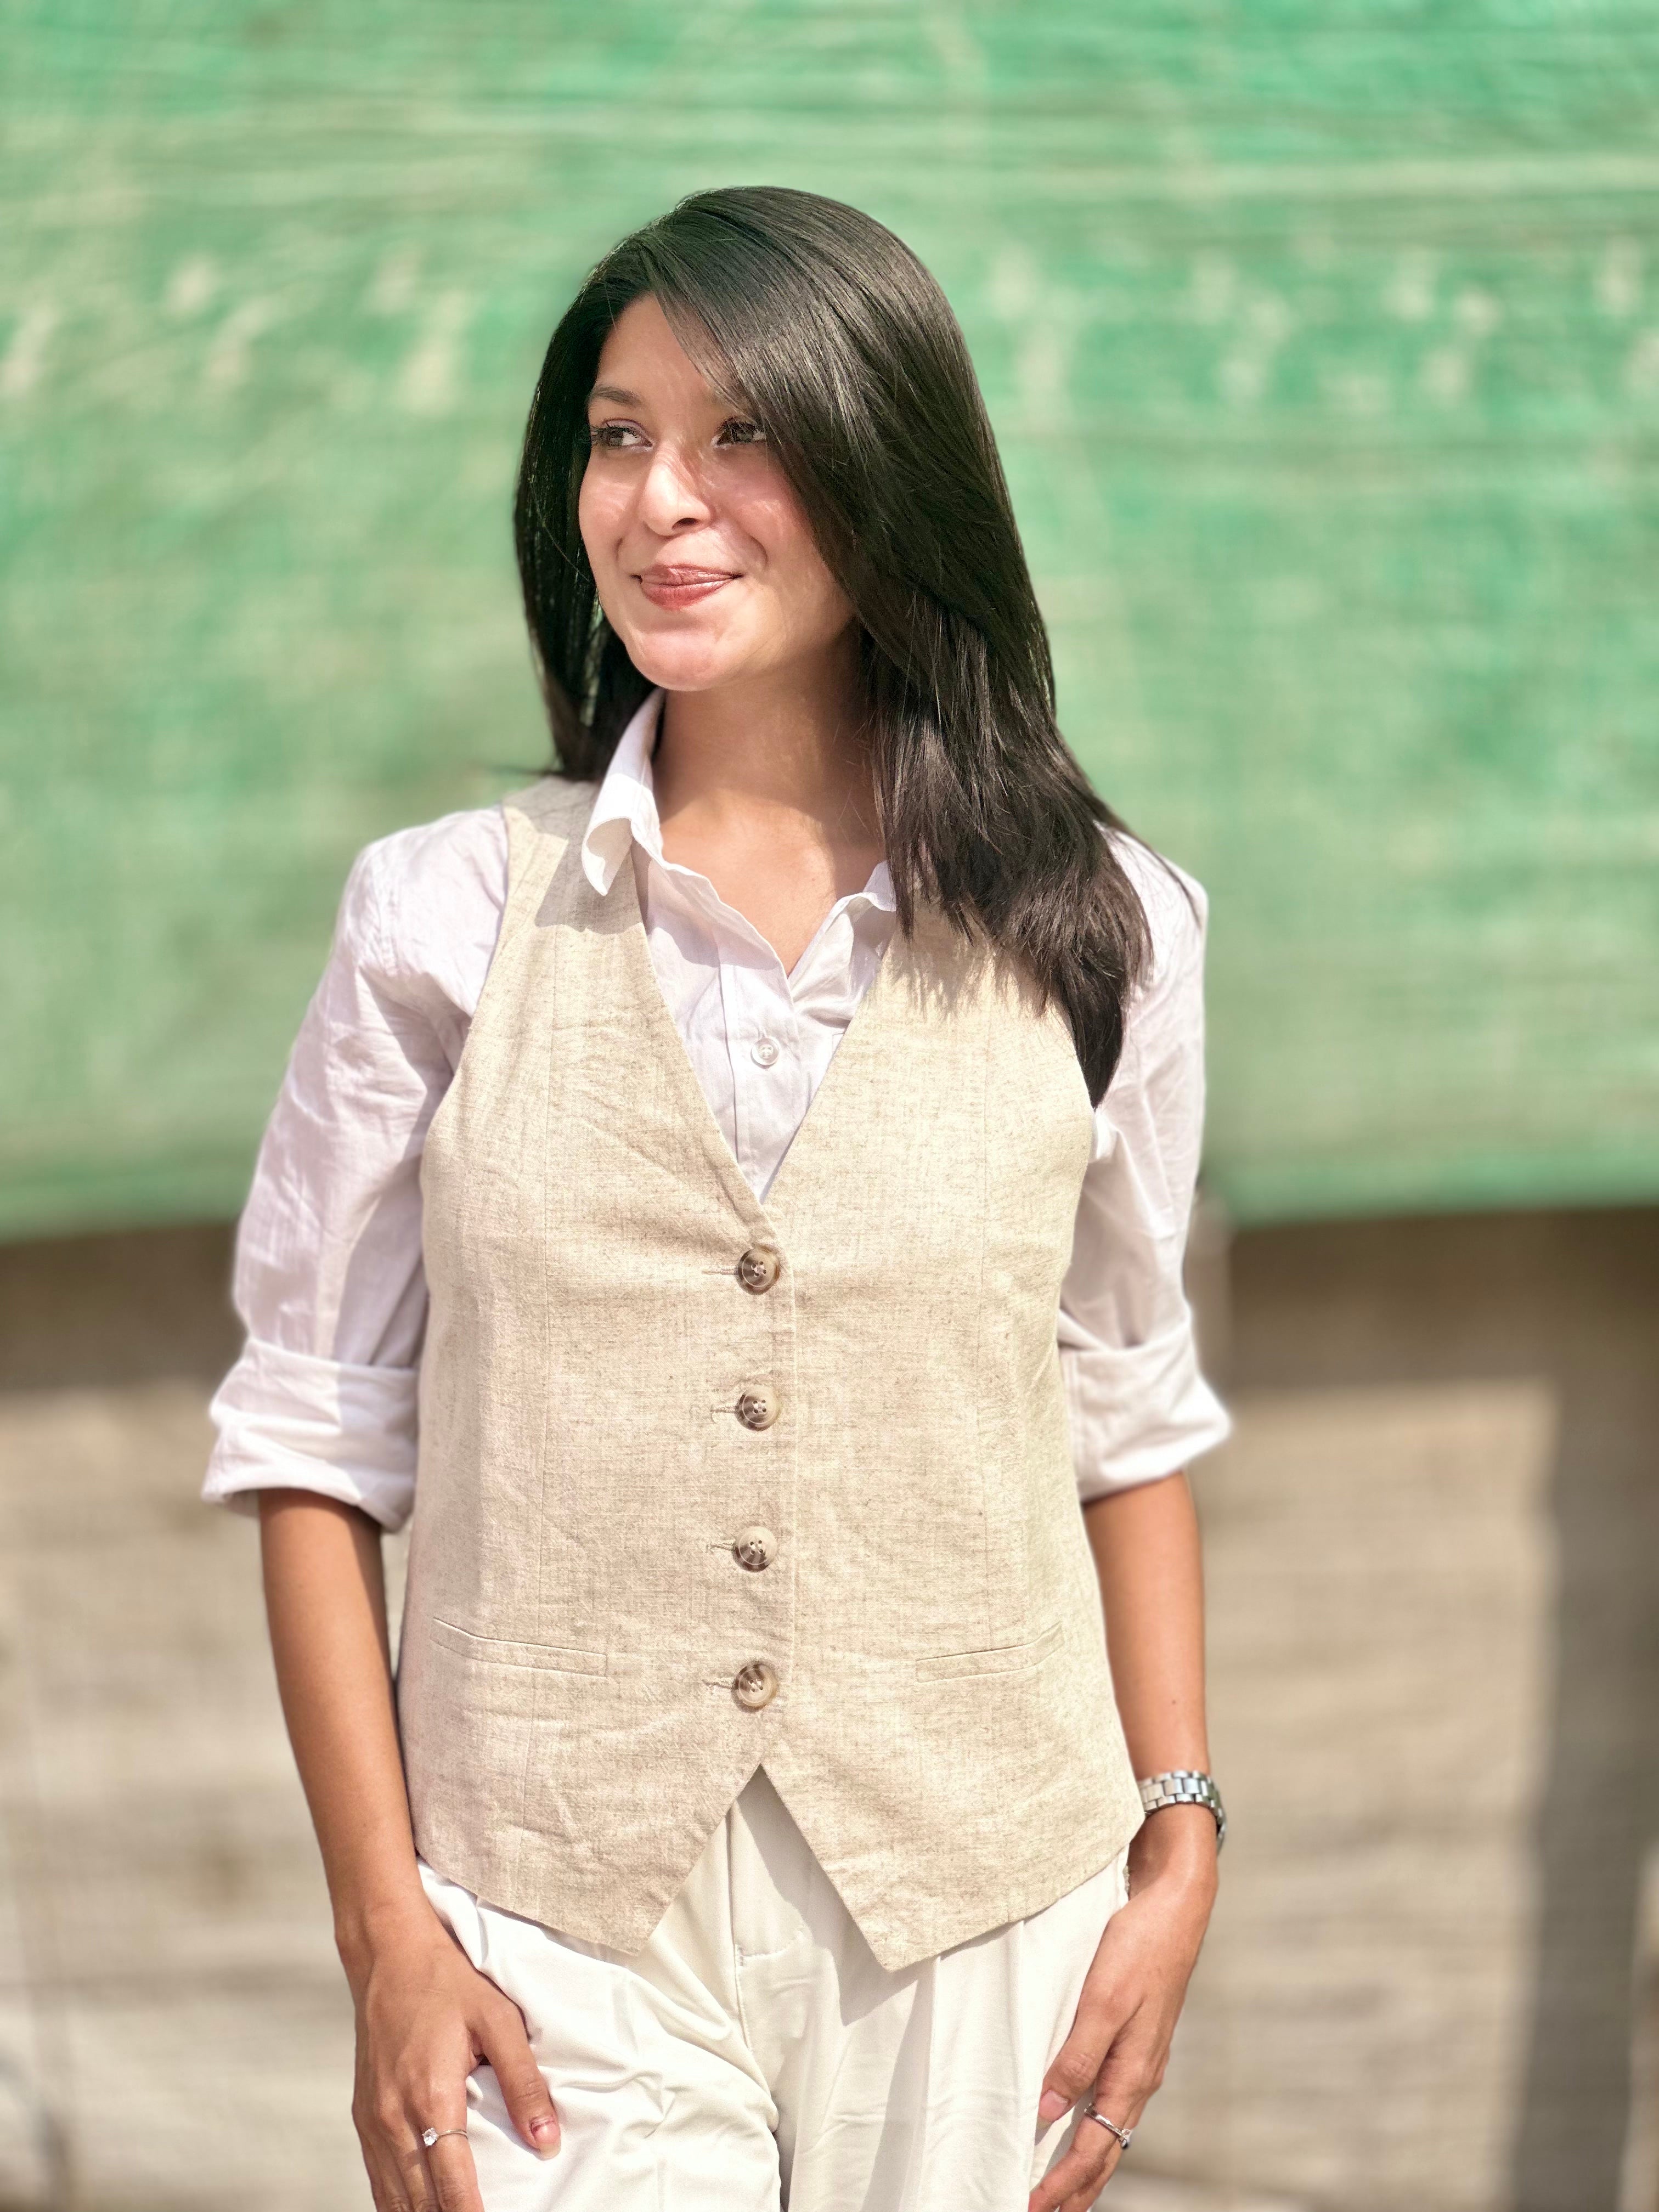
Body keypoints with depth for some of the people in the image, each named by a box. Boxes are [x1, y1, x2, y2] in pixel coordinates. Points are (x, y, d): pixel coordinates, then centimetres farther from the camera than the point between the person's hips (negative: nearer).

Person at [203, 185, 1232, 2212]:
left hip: (972, 1923, 1)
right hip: (561, 1937, -1)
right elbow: (317, 1438, 0)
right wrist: (386, 1932, -5)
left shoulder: (1094, 935, 0)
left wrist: (1178, 1852, 4)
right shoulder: (445, 921, -2)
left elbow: (1129, 1419, 8)